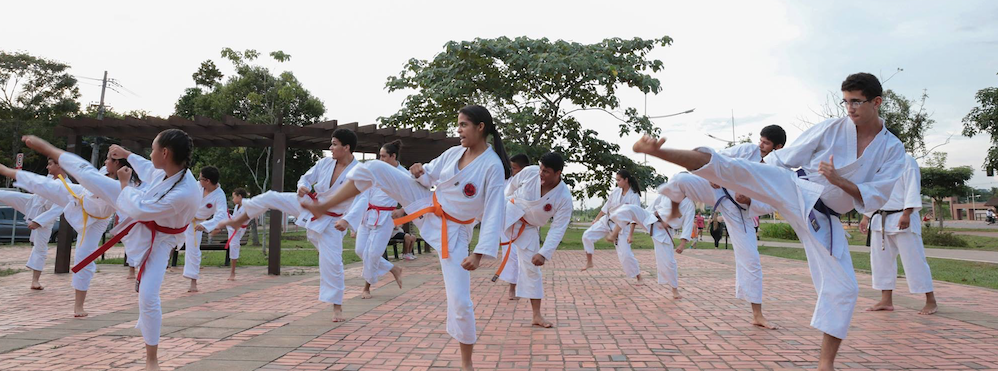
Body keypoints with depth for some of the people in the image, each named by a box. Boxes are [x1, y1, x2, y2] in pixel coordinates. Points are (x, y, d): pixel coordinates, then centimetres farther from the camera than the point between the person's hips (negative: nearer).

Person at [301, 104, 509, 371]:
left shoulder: (493, 166, -19)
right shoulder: (454, 152, -2)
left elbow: (494, 214, -21)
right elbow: (431, 176, 13)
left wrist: (479, 254, -27)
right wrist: (420, 172, -11)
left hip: (452, 231, -5)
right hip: (426, 205, 6)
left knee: (460, 300, -7)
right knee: (372, 168, -8)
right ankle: (321, 207, 3)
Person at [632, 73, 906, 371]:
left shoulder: (893, 150, 3)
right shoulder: (832, 128, 0)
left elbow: (875, 199, -3)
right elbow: (785, 158, 3)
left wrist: (840, 181, -19)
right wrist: (747, 188, 3)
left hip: (824, 219, 2)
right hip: (794, 190, -2)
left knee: (843, 288, -3)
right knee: (736, 167, -26)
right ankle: (657, 151, -38)